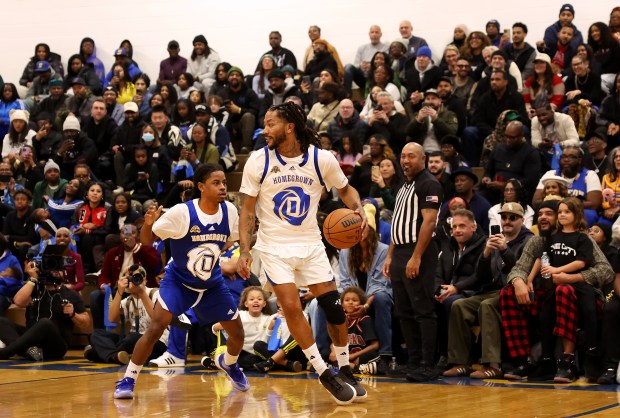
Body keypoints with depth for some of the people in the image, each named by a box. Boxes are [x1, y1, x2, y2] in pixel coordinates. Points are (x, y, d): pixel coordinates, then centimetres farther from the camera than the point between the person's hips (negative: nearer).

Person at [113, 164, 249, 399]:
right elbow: (147, 241, -18)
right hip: (178, 280, -4)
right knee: (156, 327, -22)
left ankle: (228, 364, 42)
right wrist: (149, 223, -37)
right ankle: (128, 380, -8)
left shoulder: (230, 212, -13)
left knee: (237, 334, 7)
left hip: (213, 283, 4)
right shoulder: (181, 213, -25)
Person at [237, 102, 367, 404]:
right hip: (274, 246, -1)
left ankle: (345, 371, 18)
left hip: (310, 243, 1)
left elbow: (345, 189, 9)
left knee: (334, 307, -1)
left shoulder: (322, 158, -9)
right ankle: (324, 374, 0)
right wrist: (244, 251, -11)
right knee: (292, 307, -12)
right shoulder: (258, 161, -9)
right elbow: (248, 211, -3)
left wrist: (358, 209, -12)